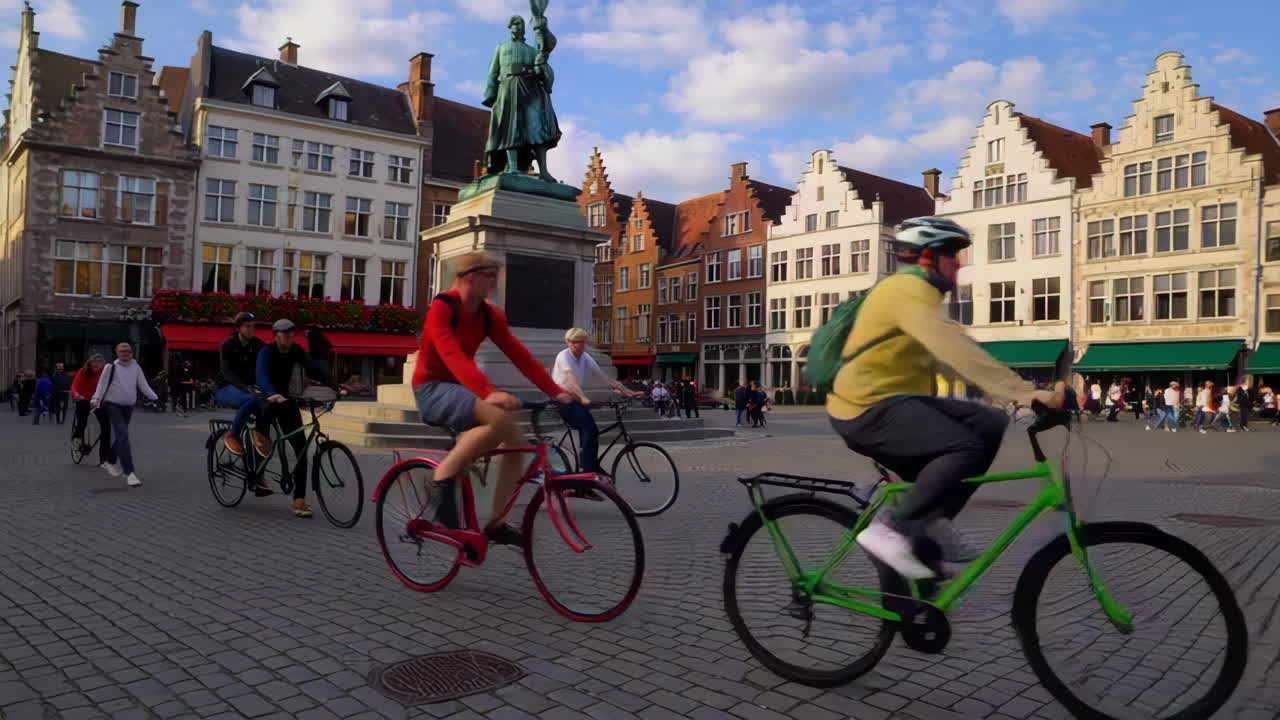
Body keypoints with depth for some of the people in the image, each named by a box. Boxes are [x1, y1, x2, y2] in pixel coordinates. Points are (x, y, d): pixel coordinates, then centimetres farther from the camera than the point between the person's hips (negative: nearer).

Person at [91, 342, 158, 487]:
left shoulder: (136, 367, 5)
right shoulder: (111, 367, -6)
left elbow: (143, 385, 4)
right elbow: (102, 385, -5)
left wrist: (155, 398, -7)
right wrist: (96, 399, -17)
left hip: (128, 406, 5)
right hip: (113, 405, -5)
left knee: (120, 436, 18)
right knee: (123, 435, -17)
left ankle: (112, 463, 42)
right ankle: (129, 473, -20)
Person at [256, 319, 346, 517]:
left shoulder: (296, 351, -2)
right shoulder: (267, 351, -14)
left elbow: (316, 370, -11)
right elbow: (261, 375, -32)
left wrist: (337, 387, -25)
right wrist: (272, 394, -51)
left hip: (287, 401, 3)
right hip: (267, 400, -3)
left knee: (301, 448, -8)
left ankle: (299, 500, -5)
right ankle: (259, 433, -10)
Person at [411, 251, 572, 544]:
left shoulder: (490, 314, 2)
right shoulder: (441, 307, -19)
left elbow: (519, 355, -3)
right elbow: (452, 356, -34)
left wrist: (556, 391, -13)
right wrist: (489, 392, -48)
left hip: (460, 388, 8)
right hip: (432, 390, -7)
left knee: (516, 441, -7)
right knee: (500, 419, -32)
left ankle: (497, 523, 2)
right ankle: (442, 479, -19)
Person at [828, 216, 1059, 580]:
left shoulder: (917, 291, 21)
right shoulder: (908, 289, -13)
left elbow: (952, 355, 19)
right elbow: (958, 350, -26)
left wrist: (1020, 390, 12)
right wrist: (1026, 392, -28)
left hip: (893, 399, 10)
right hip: (869, 408, -10)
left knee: (991, 424, 3)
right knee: (965, 447, -25)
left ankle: (933, 522, 7)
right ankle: (890, 529, -15)